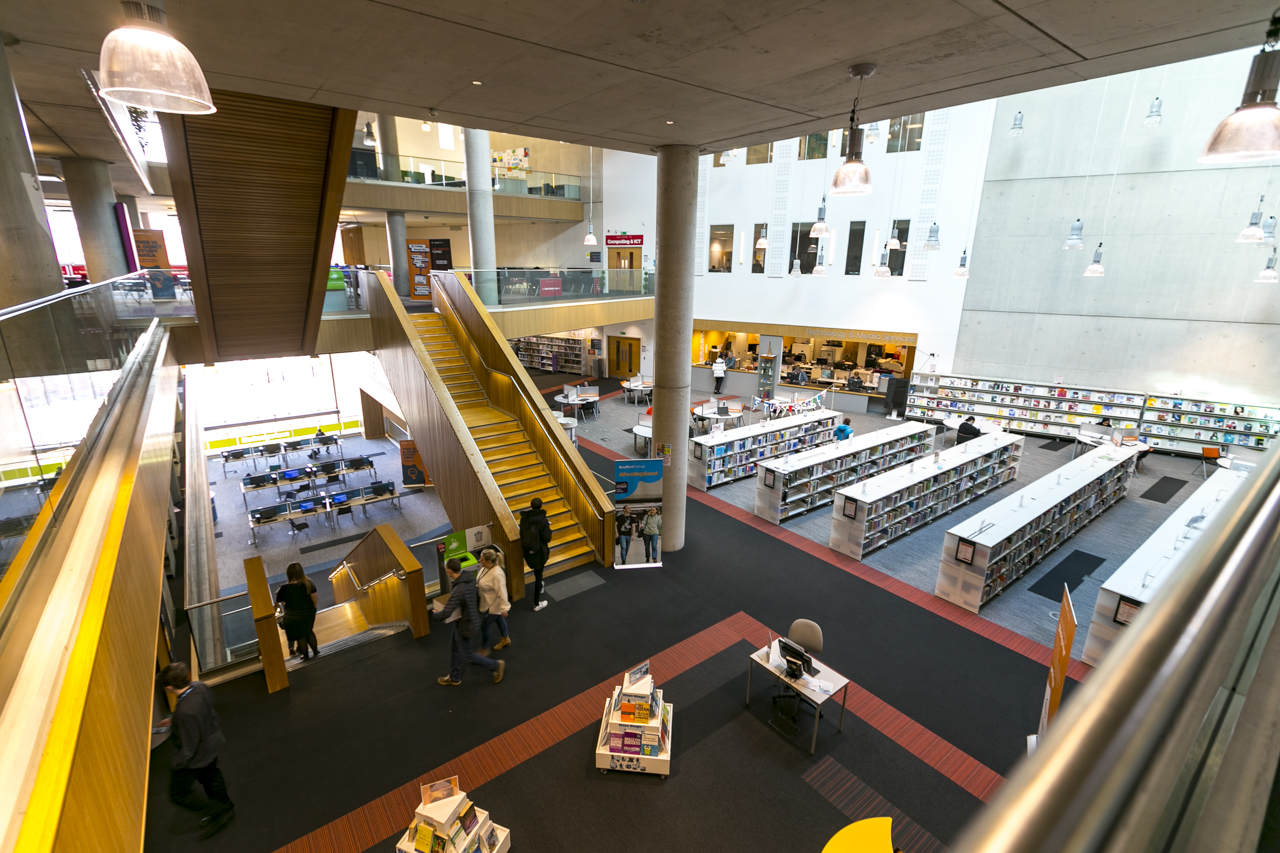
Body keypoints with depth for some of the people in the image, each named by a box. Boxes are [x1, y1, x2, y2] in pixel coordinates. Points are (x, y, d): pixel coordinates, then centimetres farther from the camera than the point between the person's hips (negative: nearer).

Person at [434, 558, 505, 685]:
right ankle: (454, 678, 46)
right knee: (454, 648, 26)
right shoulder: (469, 576, -11)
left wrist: (435, 614, -12)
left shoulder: (459, 591, -39)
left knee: (467, 656, 13)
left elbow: (445, 614, -34)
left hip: (465, 625, -9)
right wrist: (452, 596, 1)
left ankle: (496, 666, 25)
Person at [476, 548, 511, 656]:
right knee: (498, 619, 27)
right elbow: (480, 581, 10)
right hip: (488, 602, 9)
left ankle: (484, 651, 28)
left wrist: (504, 608, -27)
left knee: (483, 626, 6)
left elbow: (502, 592, -32)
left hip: (494, 605, -9)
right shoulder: (485, 567, -11)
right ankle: (506, 640, 50)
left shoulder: (497, 574, -38)